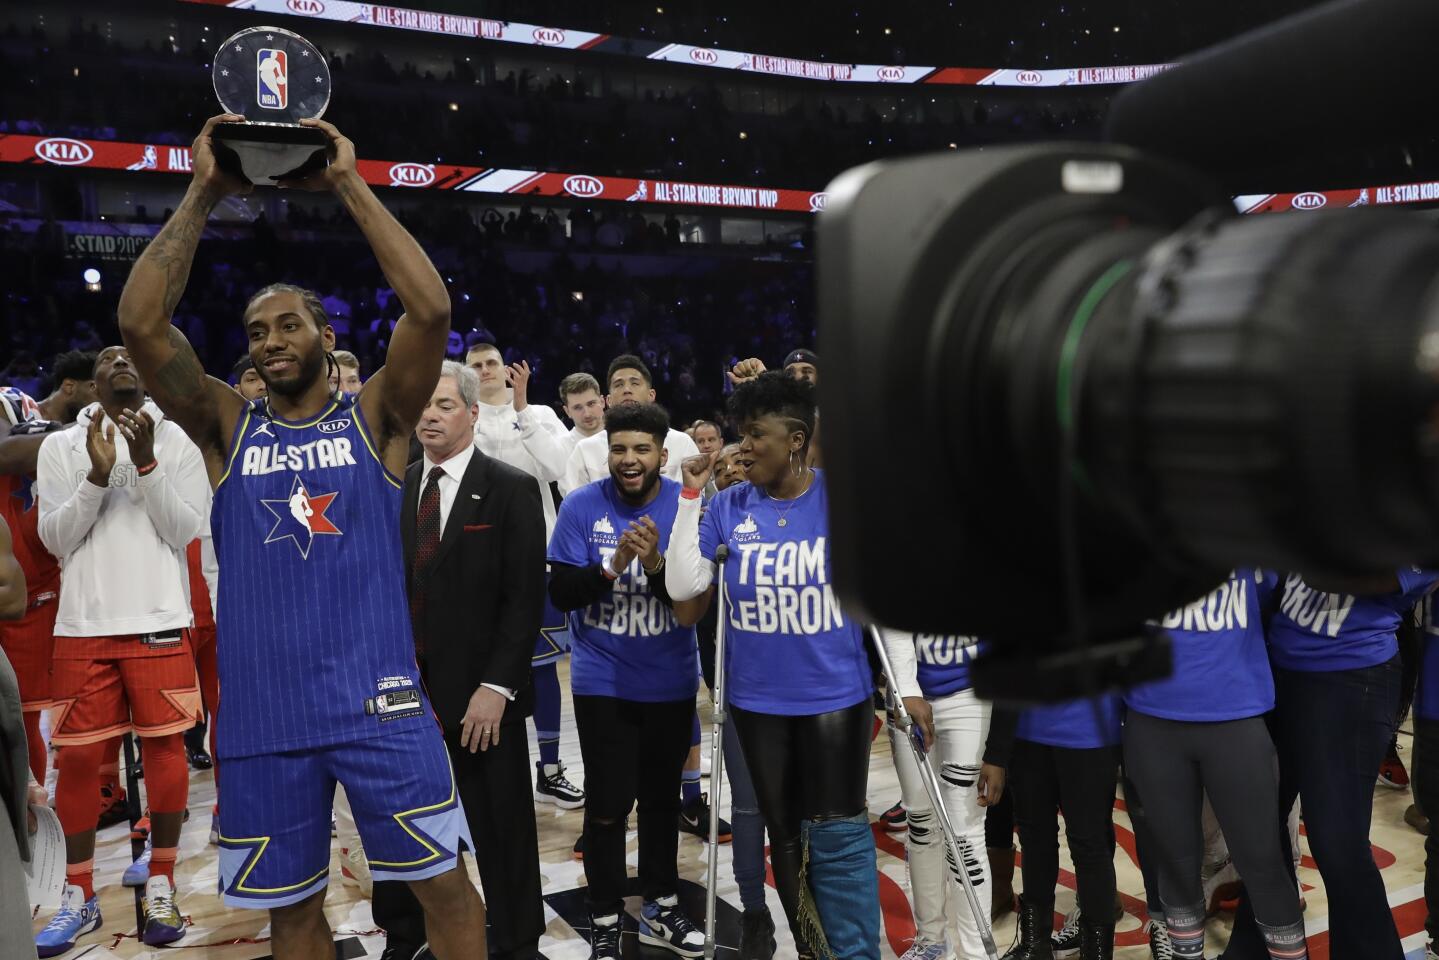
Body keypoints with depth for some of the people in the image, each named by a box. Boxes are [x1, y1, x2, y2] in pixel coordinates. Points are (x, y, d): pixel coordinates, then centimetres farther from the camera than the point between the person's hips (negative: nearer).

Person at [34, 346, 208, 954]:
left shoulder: (176, 442, 4)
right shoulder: (61, 446, 7)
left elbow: (183, 530, -3)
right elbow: (56, 539, 0)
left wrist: (146, 465, -15)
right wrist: (98, 475, -13)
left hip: (159, 621, -1)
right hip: (84, 625, 1)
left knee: (164, 746, 1)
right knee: (78, 757, 4)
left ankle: (160, 887, 15)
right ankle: (79, 897, 18)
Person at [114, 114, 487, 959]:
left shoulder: (374, 417, 2)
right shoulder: (228, 427, 7)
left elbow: (432, 310, -13)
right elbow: (141, 324, -6)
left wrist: (350, 187, -12)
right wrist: (204, 196, -8)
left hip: (378, 699, -2)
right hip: (264, 711, 3)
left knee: (443, 881, 6)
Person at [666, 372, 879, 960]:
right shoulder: (728, 507, -4)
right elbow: (682, 588, -9)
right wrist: (691, 496, -13)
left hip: (836, 695, -2)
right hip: (756, 701, 3)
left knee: (838, 835, 0)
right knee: (784, 832, 16)